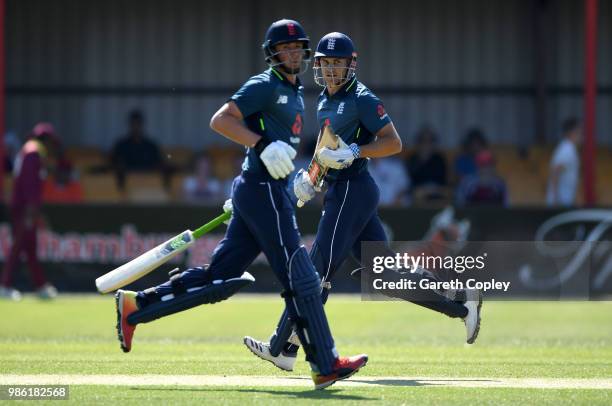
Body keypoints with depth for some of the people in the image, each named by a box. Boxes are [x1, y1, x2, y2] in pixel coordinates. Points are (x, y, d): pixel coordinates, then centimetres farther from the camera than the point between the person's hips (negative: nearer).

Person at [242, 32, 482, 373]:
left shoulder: (361, 99, -10)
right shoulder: (326, 101, 17)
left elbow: (394, 143, -14)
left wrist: (354, 152, -23)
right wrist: (311, 177, 14)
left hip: (353, 191, -10)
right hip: (341, 192, 10)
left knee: (320, 269, -8)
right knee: (385, 272, 8)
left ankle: (284, 348, -6)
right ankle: (463, 304, 11)